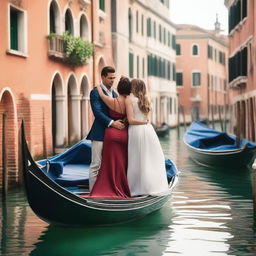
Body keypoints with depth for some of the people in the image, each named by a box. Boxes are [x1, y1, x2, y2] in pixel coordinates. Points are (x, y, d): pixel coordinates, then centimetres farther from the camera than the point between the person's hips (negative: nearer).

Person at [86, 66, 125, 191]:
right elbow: (97, 112, -18)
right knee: (96, 165, -4)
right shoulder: (95, 92, -7)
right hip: (100, 134, -7)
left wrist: (122, 122, 1)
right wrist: (112, 122, -25)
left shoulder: (114, 93, 17)